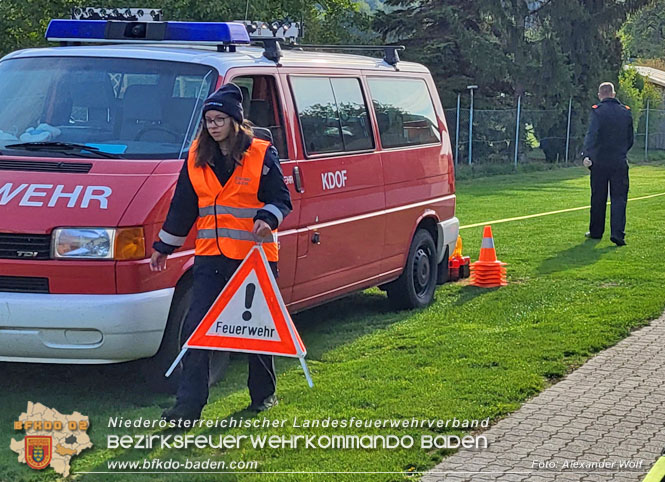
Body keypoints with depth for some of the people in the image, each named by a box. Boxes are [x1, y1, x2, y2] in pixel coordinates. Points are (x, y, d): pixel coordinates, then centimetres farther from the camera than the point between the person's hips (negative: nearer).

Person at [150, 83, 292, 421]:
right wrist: (163, 247, 19)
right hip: (210, 257, 3)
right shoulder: (197, 158, 9)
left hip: (254, 256, -3)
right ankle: (189, 403, -4)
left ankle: (263, 393, 26)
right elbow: (182, 206, 17)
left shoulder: (261, 155, -3)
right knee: (196, 328, -5)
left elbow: (281, 200, -2)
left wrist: (268, 220, -24)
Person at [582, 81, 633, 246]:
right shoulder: (626, 112, 6)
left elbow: (592, 134, -19)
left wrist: (587, 155, -25)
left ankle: (596, 231, 20)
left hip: (599, 160, -1)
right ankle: (617, 233, -14)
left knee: (598, 199, 10)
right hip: (620, 162, 2)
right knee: (619, 197, 0)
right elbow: (630, 139, 14)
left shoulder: (597, 111, -5)